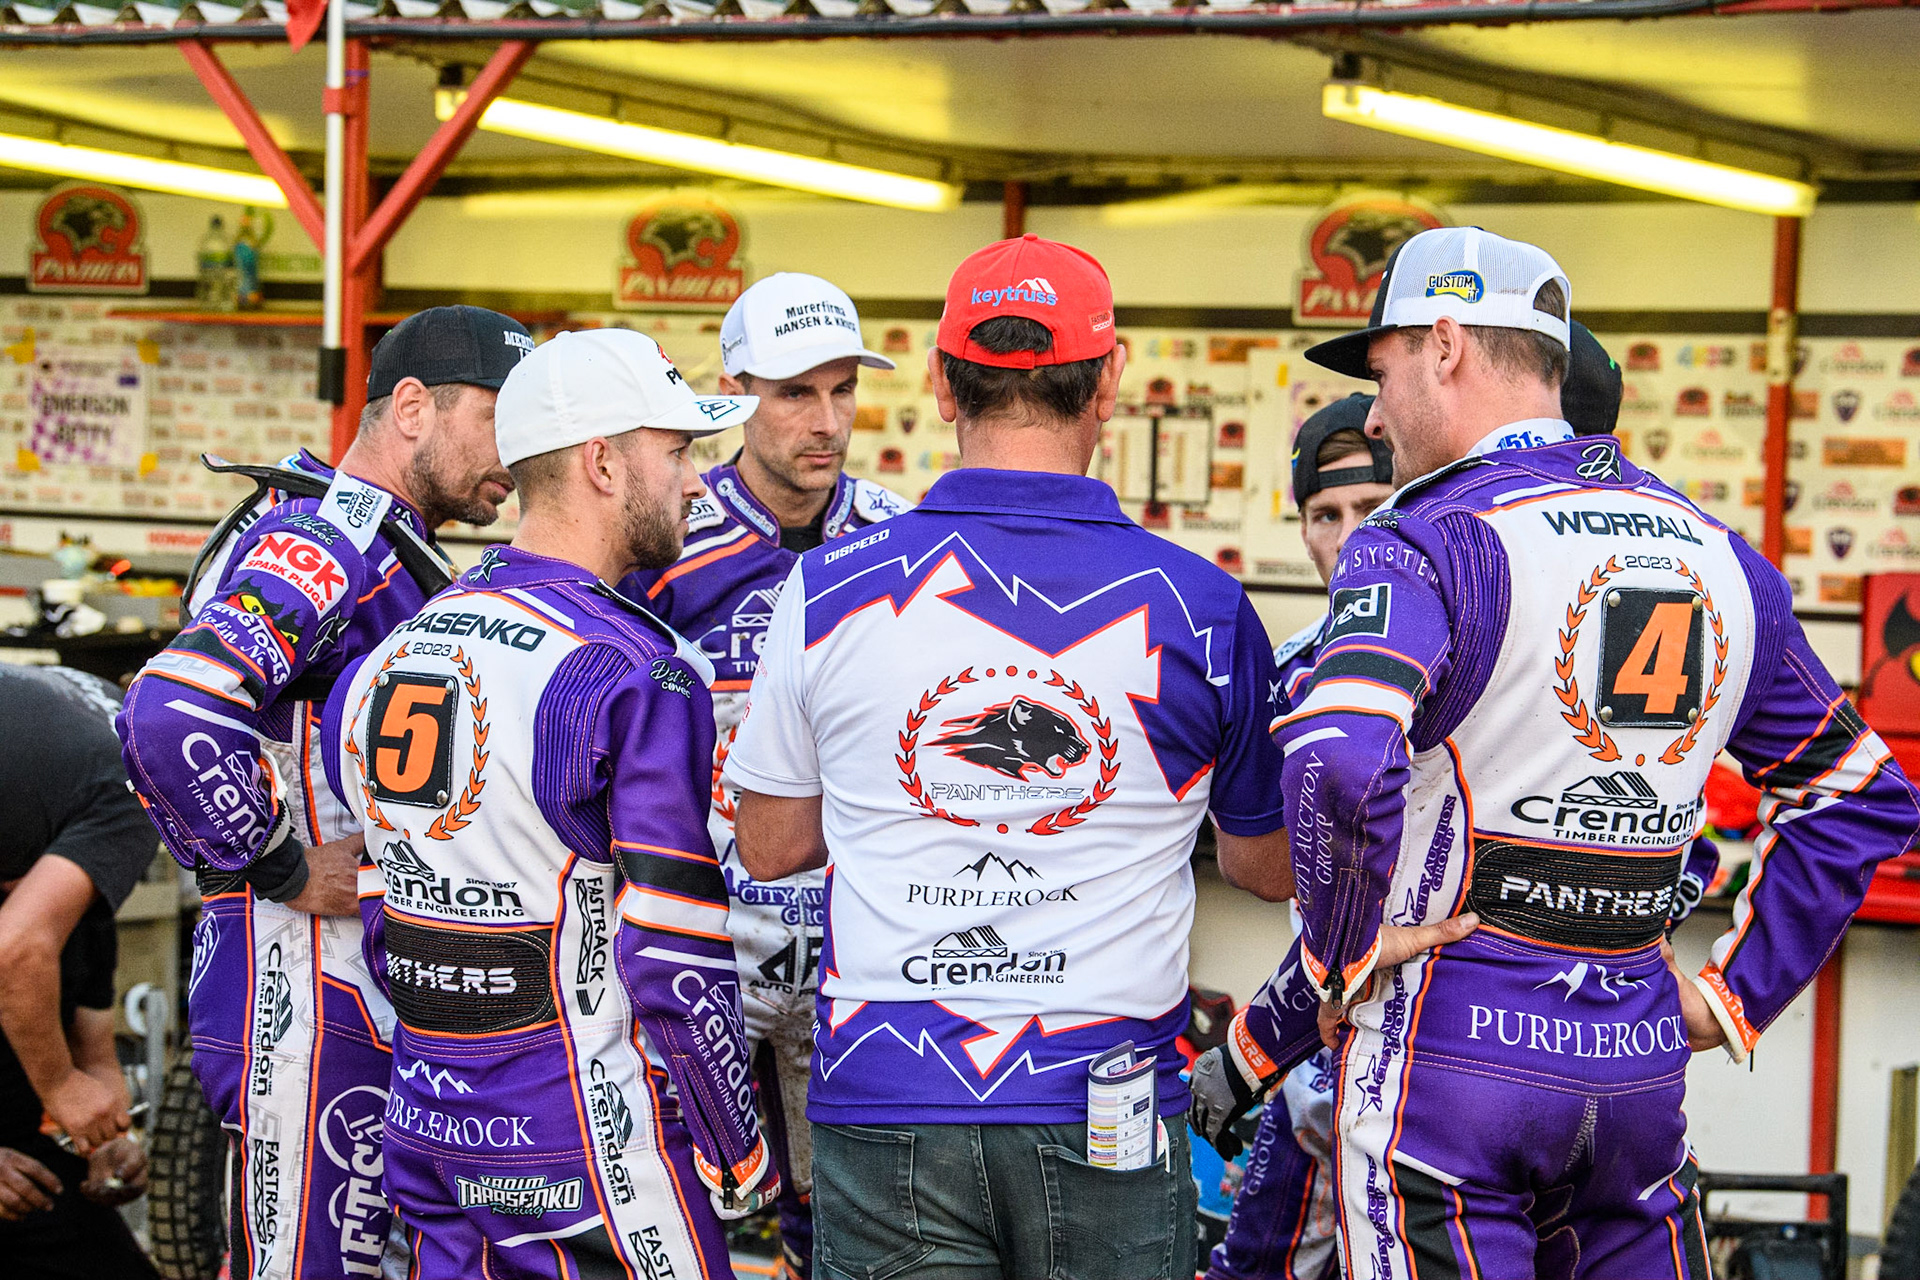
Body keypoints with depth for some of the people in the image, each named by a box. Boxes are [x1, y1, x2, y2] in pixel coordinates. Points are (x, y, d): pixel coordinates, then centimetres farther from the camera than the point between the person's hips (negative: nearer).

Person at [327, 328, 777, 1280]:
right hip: (586, 1147, -7)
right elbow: (675, 966, -17)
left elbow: (383, 920, 14)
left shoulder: (389, 657, 8)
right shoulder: (638, 675, -15)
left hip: (425, 1130, 7)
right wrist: (740, 1164, -6)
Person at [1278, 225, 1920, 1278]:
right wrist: (1737, 994, 17)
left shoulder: (1428, 541, -10)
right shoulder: (1717, 552, 11)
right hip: (1641, 1065, 6)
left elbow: (1338, 765, -27)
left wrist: (1340, 957, -11)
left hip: (1449, 1050, -5)